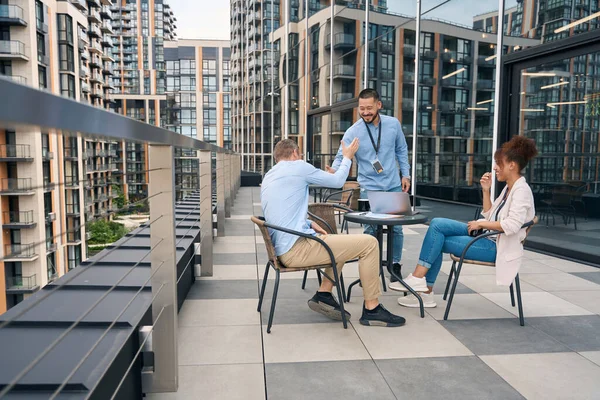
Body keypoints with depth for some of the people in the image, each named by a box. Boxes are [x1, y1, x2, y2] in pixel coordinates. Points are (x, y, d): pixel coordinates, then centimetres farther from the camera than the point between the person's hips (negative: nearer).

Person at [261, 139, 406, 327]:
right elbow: (337, 181, 4)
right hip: (297, 248, -10)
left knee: (341, 241, 28)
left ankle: (323, 295, 18)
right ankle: (371, 310, 3)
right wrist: (347, 157, 21)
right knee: (369, 243, -6)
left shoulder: (268, 177, 20)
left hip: (284, 248, 10)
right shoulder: (297, 166, -5)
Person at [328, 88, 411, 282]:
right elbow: (341, 157, -16)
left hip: (393, 185, 3)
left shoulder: (393, 124, -2)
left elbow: (402, 150, 10)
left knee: (396, 227, 7)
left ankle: (395, 264, 24)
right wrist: (333, 170, -37)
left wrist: (405, 174, 8)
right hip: (369, 187, -2)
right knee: (370, 229, 1)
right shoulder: (353, 132, -12)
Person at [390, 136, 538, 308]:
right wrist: (486, 191, 6)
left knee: (437, 241, -16)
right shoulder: (509, 188, 16)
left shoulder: (521, 190, -13)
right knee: (437, 224, -6)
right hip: (486, 236, 9)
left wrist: (481, 223, -15)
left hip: (497, 246, -9)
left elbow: (512, 225, -25)